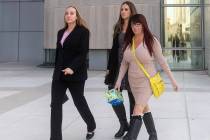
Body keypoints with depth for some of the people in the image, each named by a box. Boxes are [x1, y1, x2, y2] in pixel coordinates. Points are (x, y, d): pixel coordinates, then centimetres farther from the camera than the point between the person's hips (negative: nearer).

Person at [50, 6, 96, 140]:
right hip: (59, 74, 6)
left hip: (76, 74, -5)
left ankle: (91, 127, 36)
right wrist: (57, 70, 16)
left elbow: (83, 53, -15)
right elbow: (58, 53, 16)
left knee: (79, 102, 9)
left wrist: (72, 68, -26)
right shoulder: (61, 32, 13)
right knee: (55, 104, -2)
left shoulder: (83, 31, -6)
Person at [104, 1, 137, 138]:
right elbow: (114, 48, 13)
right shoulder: (118, 27, 11)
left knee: (133, 98, 4)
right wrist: (110, 67, 10)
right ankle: (124, 124, 20)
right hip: (118, 66, 5)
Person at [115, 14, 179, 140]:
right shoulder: (129, 41, 1)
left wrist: (172, 79, -8)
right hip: (133, 81, 6)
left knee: (137, 111, -15)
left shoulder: (151, 41, -12)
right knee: (144, 108, 17)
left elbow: (162, 61, -9)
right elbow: (124, 63, 7)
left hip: (148, 81, -6)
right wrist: (119, 80, 4)